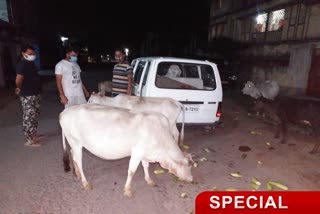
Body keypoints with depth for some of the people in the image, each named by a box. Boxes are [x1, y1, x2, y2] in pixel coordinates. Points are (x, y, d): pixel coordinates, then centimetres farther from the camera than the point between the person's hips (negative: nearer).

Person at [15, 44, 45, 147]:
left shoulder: (31, 63, 12)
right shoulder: (22, 64, -17)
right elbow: (18, 80, -25)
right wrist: (20, 89, -7)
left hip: (36, 94, 10)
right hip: (28, 96, -10)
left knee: (35, 116, 18)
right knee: (28, 117, -3)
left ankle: (34, 134, 33)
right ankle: (28, 140, 6)